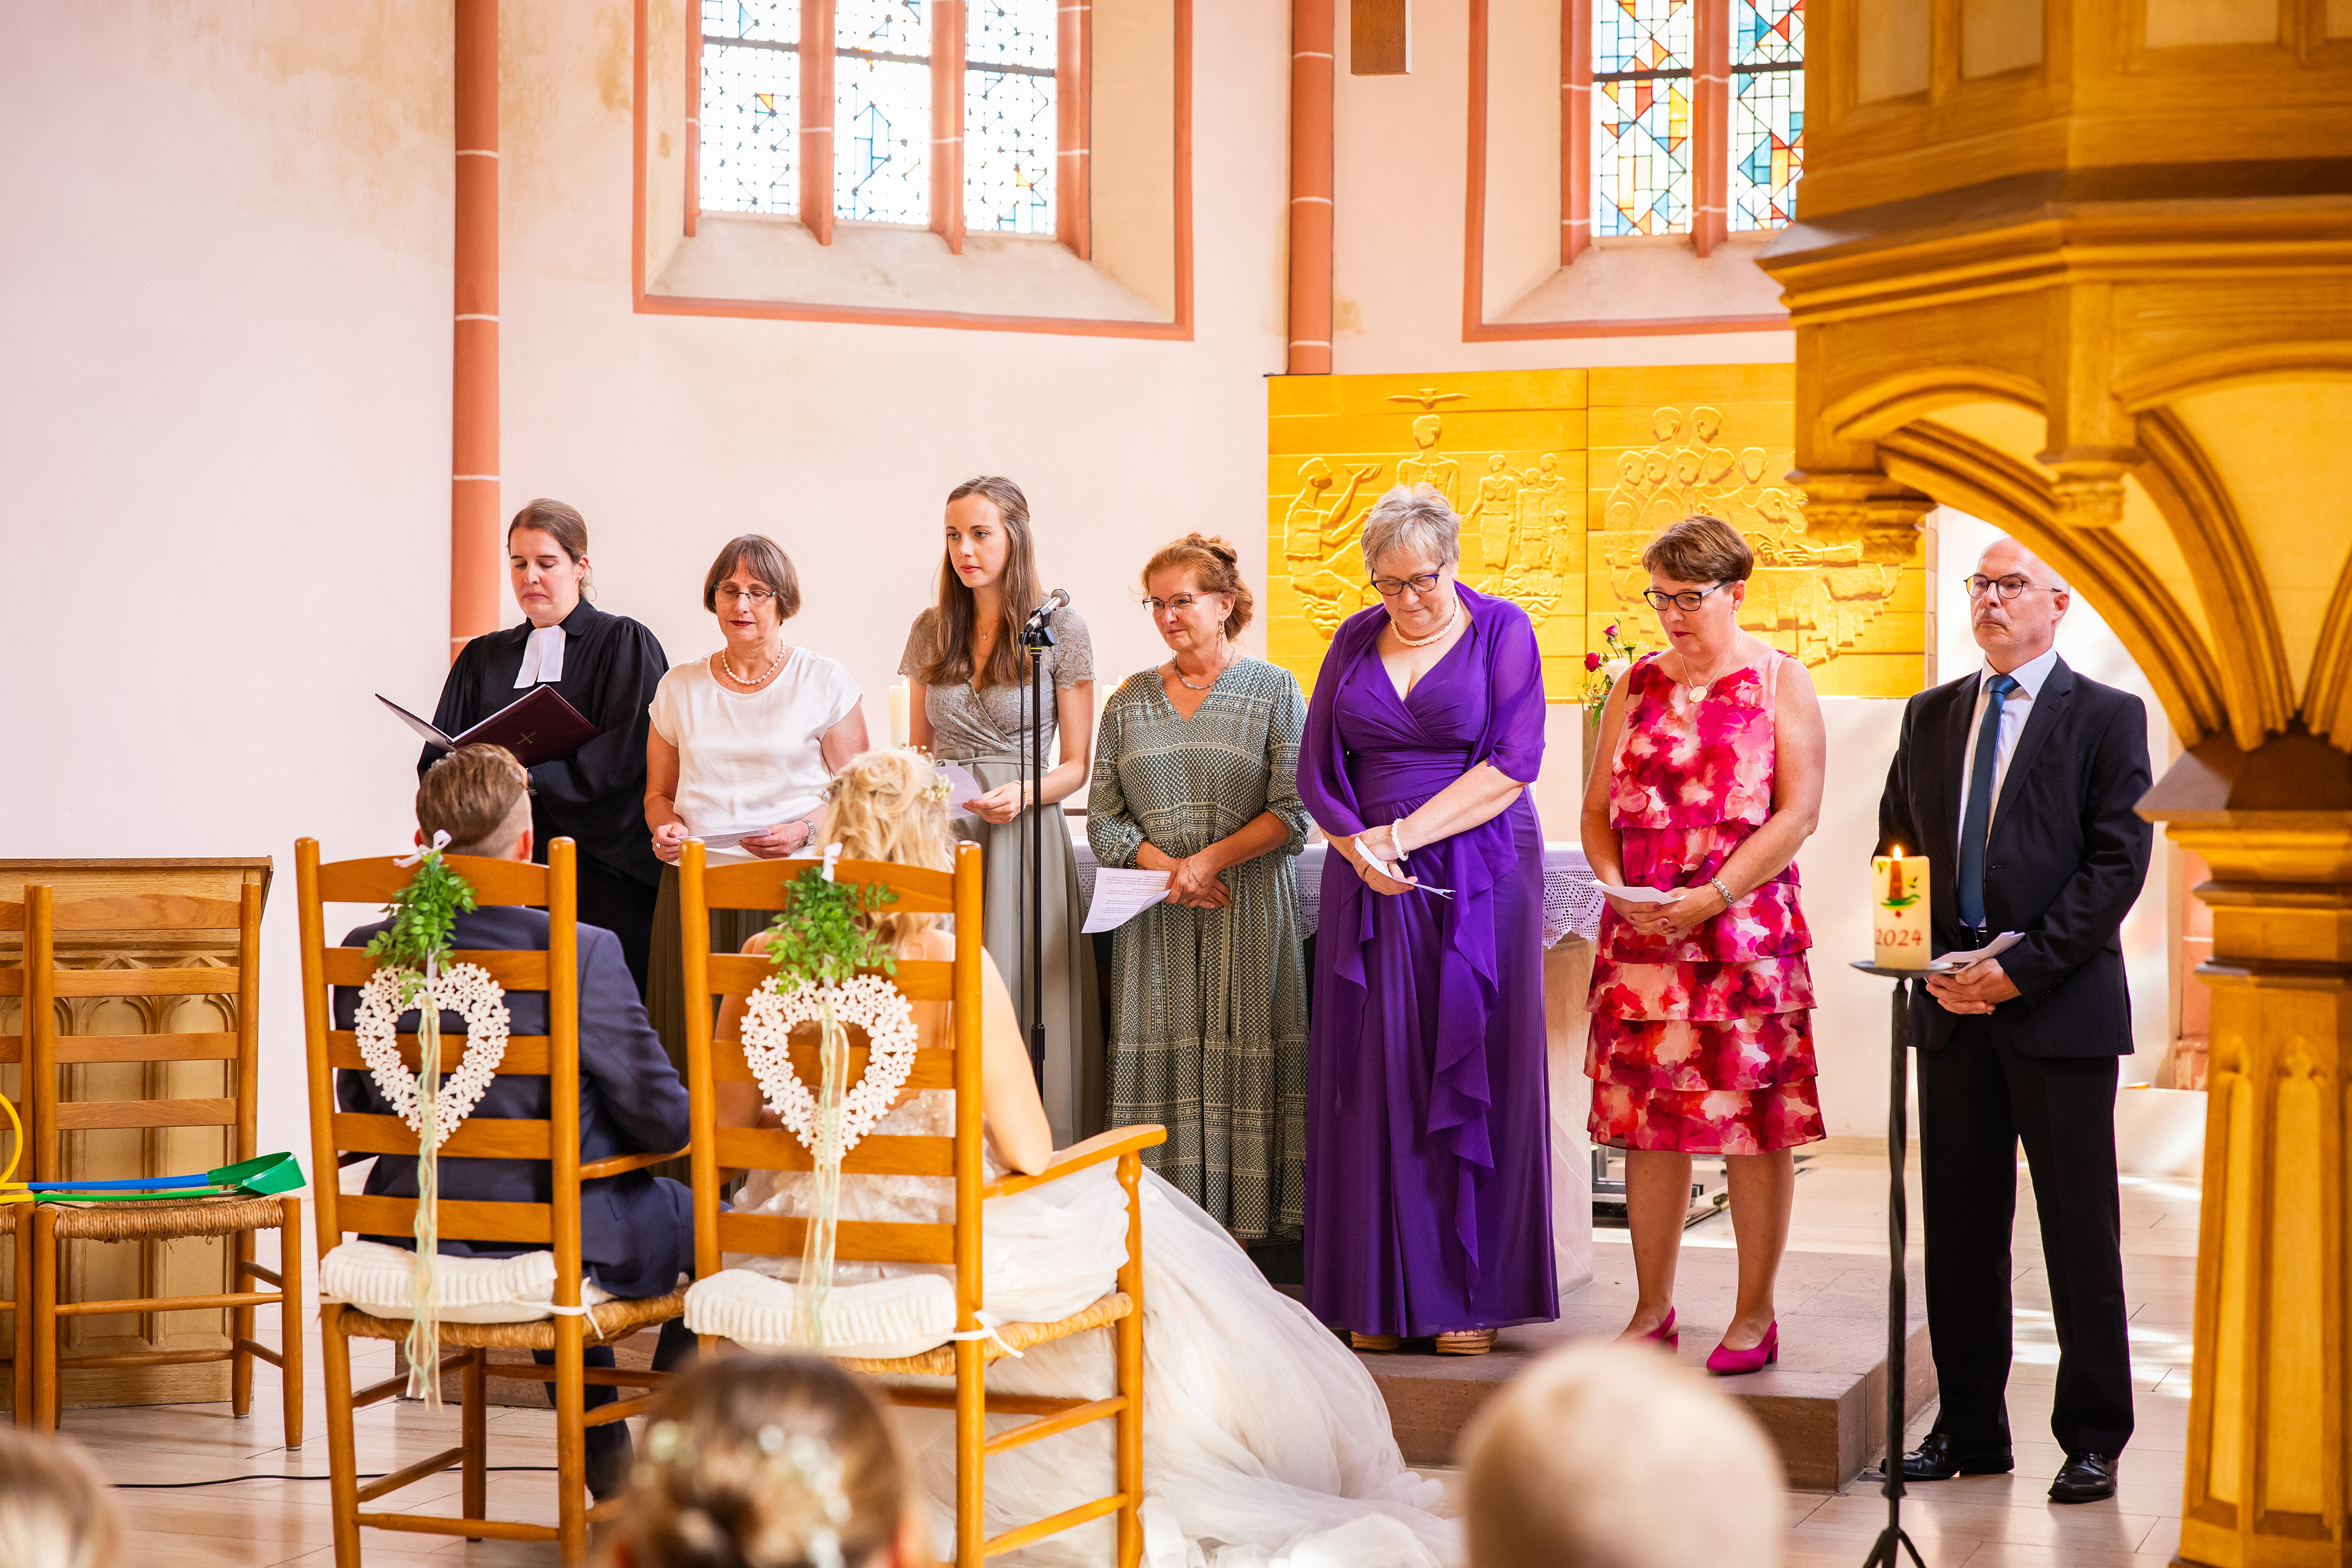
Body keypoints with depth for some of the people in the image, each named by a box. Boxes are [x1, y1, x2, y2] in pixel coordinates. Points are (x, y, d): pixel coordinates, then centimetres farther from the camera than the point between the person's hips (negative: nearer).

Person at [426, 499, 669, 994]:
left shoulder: (624, 644, 6)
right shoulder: (484, 658, 20)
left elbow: (621, 758, -7)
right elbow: (437, 763, 15)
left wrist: (532, 778, -17)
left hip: (599, 867, -3)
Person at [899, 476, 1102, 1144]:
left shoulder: (1061, 629, -1)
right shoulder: (929, 630, 10)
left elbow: (1074, 766, 1)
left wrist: (1024, 795, -17)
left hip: (1022, 833, -3)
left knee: (1021, 1002, -6)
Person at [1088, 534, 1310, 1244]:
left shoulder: (1273, 691, 3)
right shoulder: (1130, 700, 13)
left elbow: (1291, 813, -5)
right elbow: (1104, 818, 9)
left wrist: (1209, 860, -13)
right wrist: (1164, 867, -7)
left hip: (1248, 908, -3)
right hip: (1154, 916, 3)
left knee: (1243, 1058, -6)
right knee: (1158, 1060, -2)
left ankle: (1247, 1220, -2)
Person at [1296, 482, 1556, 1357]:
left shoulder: (1501, 631, -1)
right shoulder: (1355, 642, 10)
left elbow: (1512, 763, -10)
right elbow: (1316, 769, 8)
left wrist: (1403, 835, -14)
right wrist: (1359, 849, -10)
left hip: (1479, 882, -3)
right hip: (1370, 885, 3)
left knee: (1470, 1075, -3)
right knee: (1375, 1078, 0)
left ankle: (1472, 1296, 2)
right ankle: (1382, 1296, 5)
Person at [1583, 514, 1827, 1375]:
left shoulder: (1780, 682, 2)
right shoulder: (1638, 685, 13)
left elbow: (1798, 812, -6)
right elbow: (1598, 808, 13)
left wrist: (1713, 897, -15)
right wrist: (1617, 884, -7)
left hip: (1746, 930, -3)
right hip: (1641, 934, 4)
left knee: (1755, 1123, -2)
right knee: (1646, 1120, 4)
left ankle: (1754, 1314, 8)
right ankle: (1653, 1311, 12)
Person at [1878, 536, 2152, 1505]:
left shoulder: (2107, 718, -1)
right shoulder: (1932, 716, 14)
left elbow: (2118, 862, -8)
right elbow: (1896, 843, 15)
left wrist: (2022, 968, -15)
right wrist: (1933, 961, 0)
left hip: (2060, 1007, -5)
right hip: (1954, 1007, 5)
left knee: (2080, 1232, 0)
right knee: (1958, 1228, 8)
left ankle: (2092, 1441, 8)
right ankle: (1970, 1429, 17)